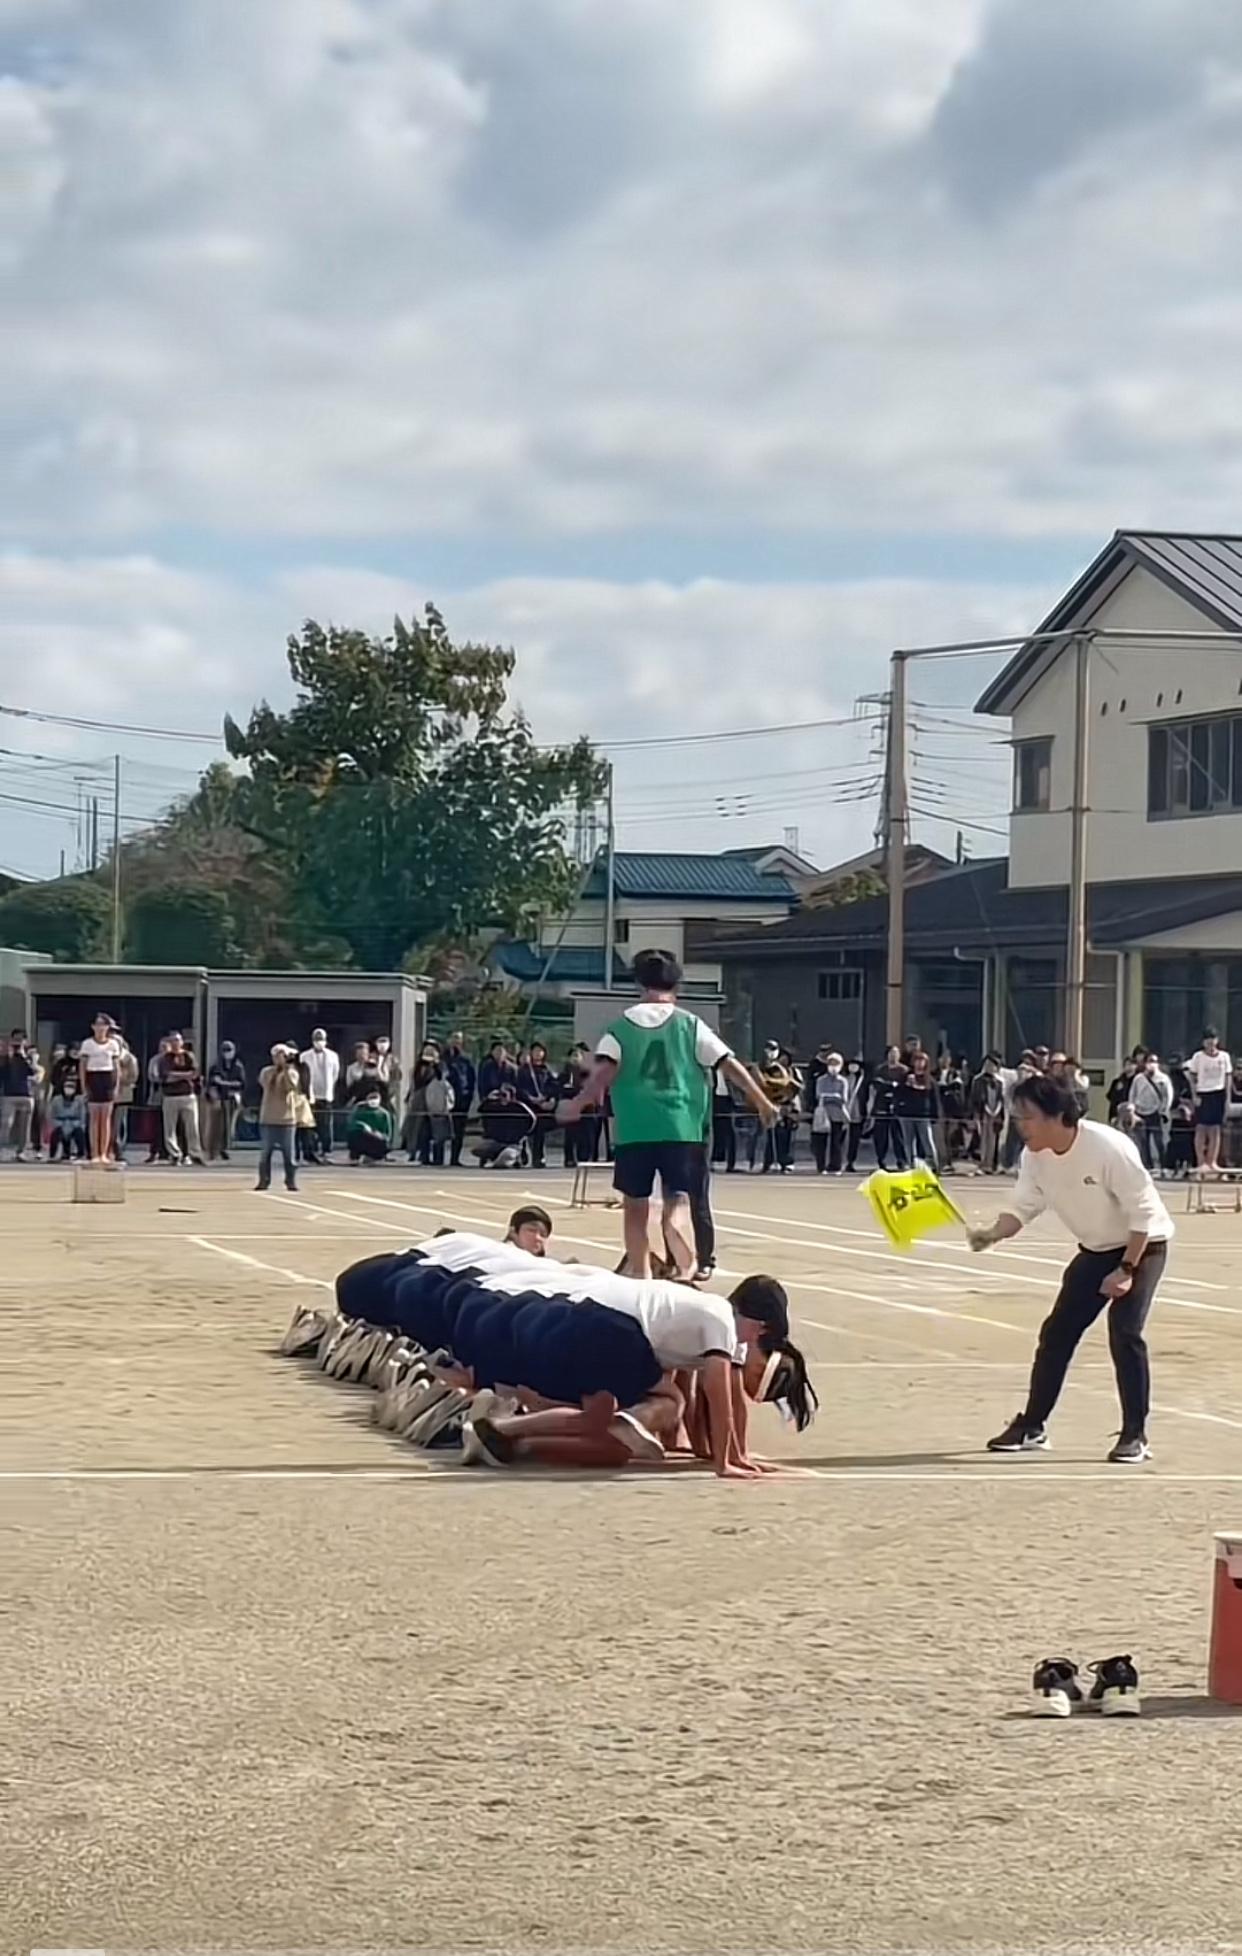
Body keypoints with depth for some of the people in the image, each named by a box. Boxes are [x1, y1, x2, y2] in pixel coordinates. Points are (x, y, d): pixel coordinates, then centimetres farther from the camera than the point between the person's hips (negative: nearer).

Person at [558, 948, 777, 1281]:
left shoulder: (622, 1025, 4)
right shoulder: (689, 1024, 4)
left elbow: (606, 1070, -10)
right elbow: (729, 1064, 0)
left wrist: (579, 1104, -6)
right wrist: (761, 1101, 7)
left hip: (633, 1129, 1)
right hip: (681, 1127, -1)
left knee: (635, 1204, 13)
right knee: (677, 1200, -4)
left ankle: (639, 1273, 18)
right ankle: (686, 1267, -28)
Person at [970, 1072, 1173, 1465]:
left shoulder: (1108, 1148, -31)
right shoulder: (1035, 1156, -12)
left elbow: (1143, 1212, -25)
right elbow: (1023, 1207, -9)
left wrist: (1126, 1269, -24)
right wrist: (994, 1233, -30)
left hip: (1142, 1245, -7)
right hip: (1095, 1249, 7)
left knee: (1124, 1331, -19)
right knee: (1057, 1331, 3)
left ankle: (1134, 1435, -8)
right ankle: (1032, 1426, 15)